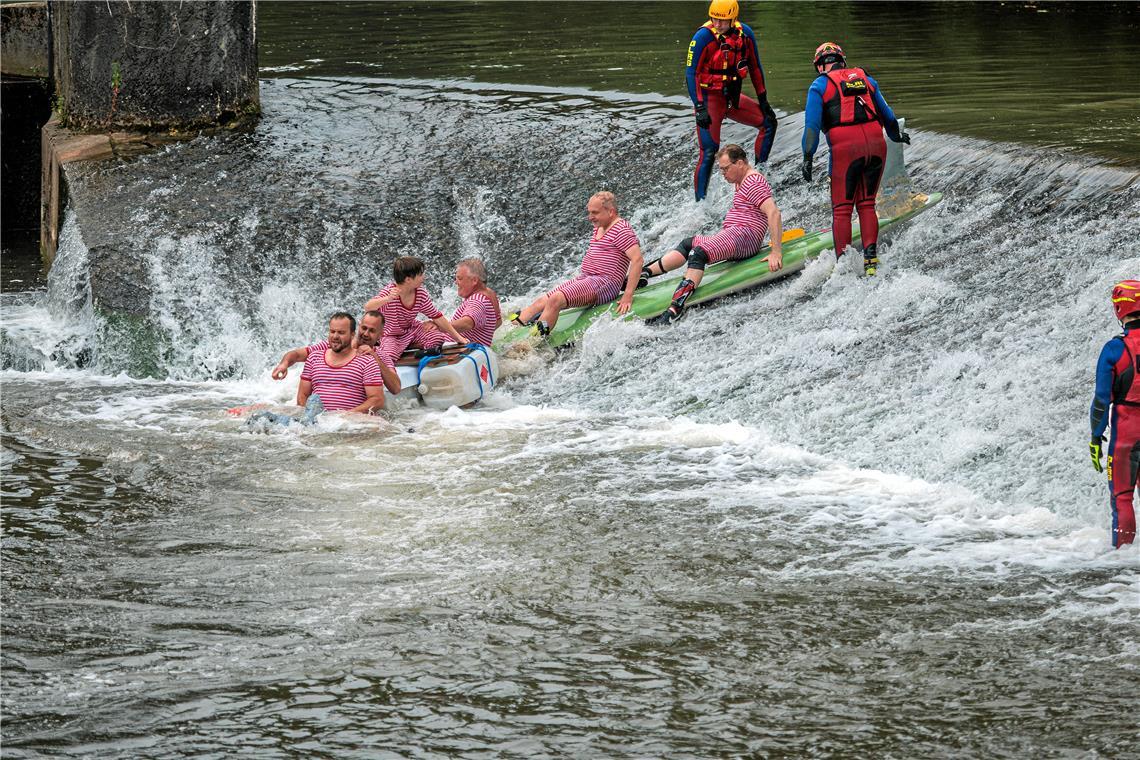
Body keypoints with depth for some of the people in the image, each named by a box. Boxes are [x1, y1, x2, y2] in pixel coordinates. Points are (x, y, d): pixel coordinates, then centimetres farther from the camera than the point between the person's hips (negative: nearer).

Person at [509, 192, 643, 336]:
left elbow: (638, 259, -20)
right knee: (541, 302, 0)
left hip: (604, 283, -10)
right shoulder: (598, 228, 18)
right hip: (584, 279, 10)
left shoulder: (621, 229, -11)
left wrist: (628, 296, -24)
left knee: (555, 300, -28)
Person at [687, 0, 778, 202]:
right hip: (709, 98, -6)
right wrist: (699, 107, -25)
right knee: (709, 152, -13)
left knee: (769, 121, 5)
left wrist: (762, 99, 10)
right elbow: (691, 74, -18)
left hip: (733, 98, 6)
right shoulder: (703, 37, -19)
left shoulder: (745, 34, -4)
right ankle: (700, 202, -8)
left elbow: (754, 67, 9)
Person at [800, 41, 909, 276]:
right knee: (866, 205, 14)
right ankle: (871, 258, 4)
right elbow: (886, 115, 28)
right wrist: (897, 136, 45)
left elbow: (812, 124, -4)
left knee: (842, 209, 3)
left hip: (845, 149, -4)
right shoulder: (865, 78, 19)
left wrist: (807, 157, -8)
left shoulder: (820, 85, 7)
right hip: (876, 145, 4)